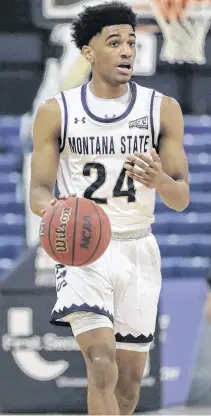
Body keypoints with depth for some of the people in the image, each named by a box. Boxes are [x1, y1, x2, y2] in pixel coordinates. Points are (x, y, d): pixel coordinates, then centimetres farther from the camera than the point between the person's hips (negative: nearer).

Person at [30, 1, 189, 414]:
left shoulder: (163, 109, 1)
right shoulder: (56, 112, -1)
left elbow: (182, 199, 0)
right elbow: (39, 190, 1)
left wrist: (161, 181, -24)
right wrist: (52, 210, -24)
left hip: (138, 250, 3)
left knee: (130, 377, 8)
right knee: (102, 367, -19)